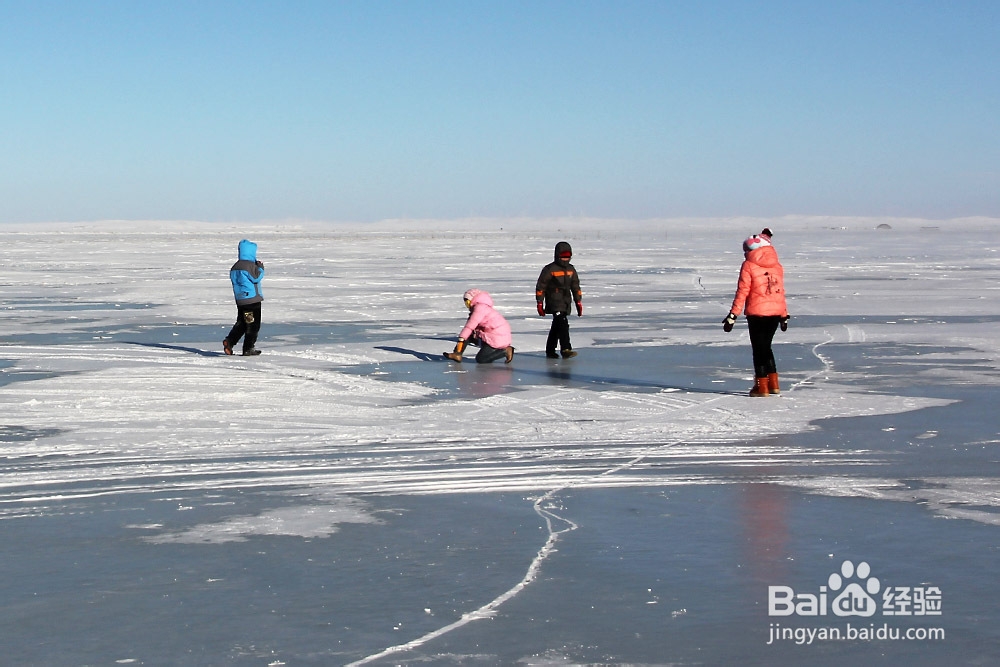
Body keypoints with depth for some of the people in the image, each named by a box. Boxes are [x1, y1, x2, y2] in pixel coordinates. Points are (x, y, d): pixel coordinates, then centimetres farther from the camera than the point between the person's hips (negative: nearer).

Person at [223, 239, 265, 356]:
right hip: (252, 300, -8)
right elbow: (256, 278, -16)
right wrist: (260, 267, -1)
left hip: (240, 300, 8)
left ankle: (229, 341, 1)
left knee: (241, 323, 17)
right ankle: (248, 349, 0)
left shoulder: (235, 267, 11)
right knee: (253, 324, 0)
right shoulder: (250, 265, -15)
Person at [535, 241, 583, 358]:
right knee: (562, 324, -20)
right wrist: (539, 303, -7)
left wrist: (578, 302, 15)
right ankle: (566, 349, -25)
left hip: (566, 302, 7)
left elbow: (575, 287, 19)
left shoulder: (571, 269, 12)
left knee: (556, 327, 13)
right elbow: (540, 286, -5)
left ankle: (550, 351, 23)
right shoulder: (549, 269, -7)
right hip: (554, 302, -7)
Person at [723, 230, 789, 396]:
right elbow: (781, 291, 13)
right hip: (776, 312, 5)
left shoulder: (748, 266, -6)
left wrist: (733, 315, -6)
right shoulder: (777, 265, 9)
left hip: (757, 313, -5)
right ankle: (774, 384, 17)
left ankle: (762, 386, 6)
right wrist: (784, 315, 20)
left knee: (759, 348, 5)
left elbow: (742, 292, -9)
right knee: (766, 346, 18)